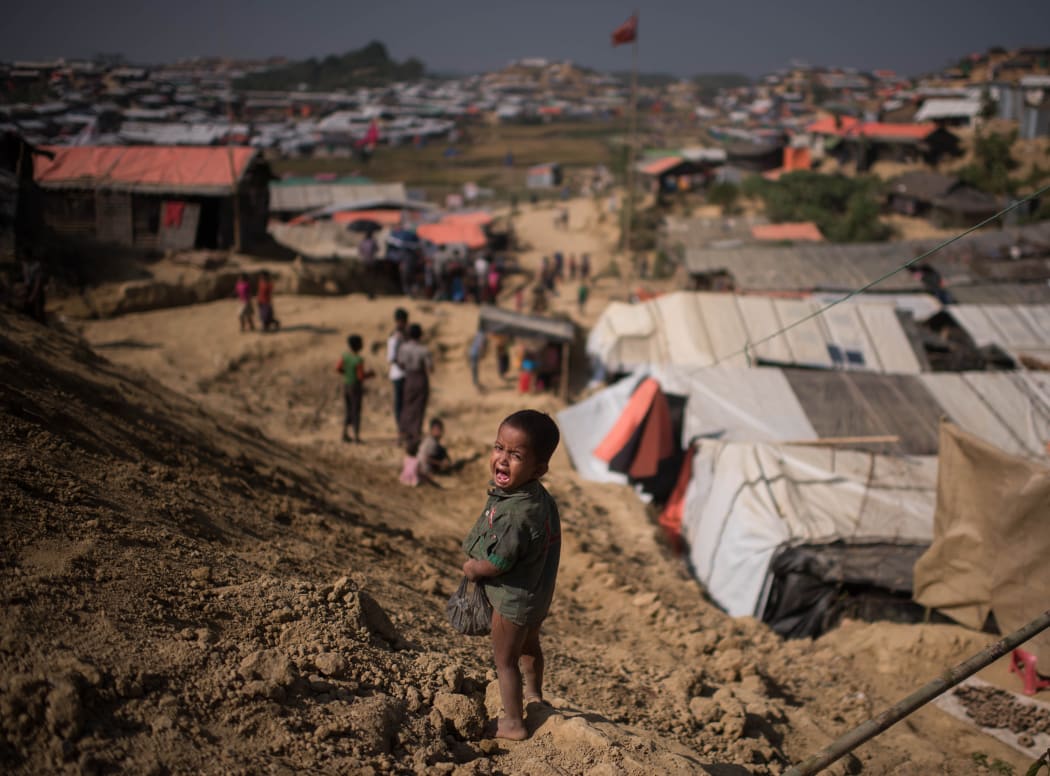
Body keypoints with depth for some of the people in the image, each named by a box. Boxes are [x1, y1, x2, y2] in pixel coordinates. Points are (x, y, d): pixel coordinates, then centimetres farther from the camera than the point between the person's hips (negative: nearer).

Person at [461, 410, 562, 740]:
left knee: (505, 660, 11)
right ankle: (533, 695, 55)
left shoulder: (517, 514, -38)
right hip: (538, 595, 9)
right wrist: (476, 558, 5)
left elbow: (498, 564, -31)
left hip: (513, 599, -9)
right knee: (529, 646, 32)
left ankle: (513, 722, 24)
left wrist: (472, 568, -11)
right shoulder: (540, 497, -7)